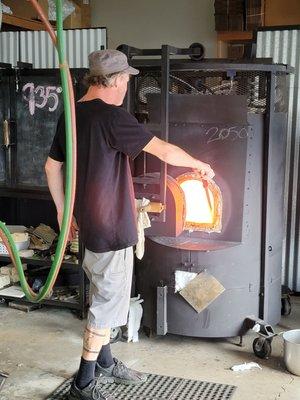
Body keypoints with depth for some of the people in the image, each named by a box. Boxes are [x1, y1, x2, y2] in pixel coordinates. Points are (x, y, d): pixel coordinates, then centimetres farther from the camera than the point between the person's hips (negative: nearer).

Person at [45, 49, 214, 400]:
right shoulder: (111, 116, -20)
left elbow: (52, 166, 14)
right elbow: (165, 151, -17)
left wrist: (63, 210, 21)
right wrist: (200, 165, 0)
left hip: (89, 223, 9)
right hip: (111, 227, -9)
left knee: (103, 296, 21)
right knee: (107, 304, 2)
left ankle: (105, 362, 36)